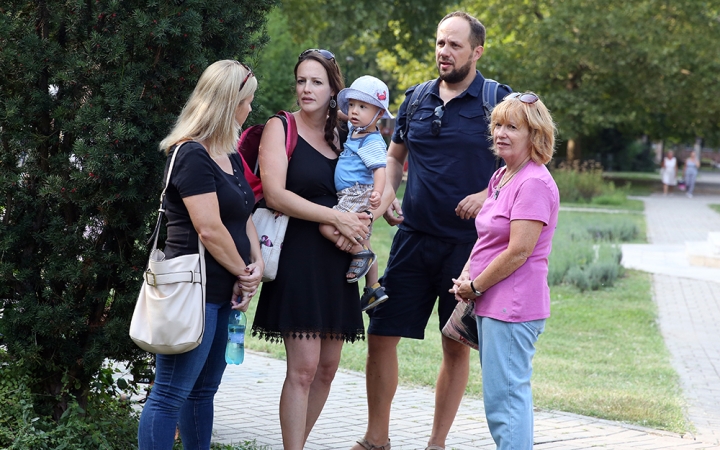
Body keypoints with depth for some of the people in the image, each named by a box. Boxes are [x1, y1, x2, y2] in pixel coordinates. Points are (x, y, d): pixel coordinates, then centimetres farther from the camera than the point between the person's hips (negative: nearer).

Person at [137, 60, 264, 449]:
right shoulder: (191, 156, -14)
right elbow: (209, 230, -19)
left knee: (204, 390, 14)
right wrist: (244, 273, -6)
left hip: (224, 292, 10)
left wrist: (257, 262, 0)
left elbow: (244, 216, 18)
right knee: (170, 395, -8)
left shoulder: (230, 157, 17)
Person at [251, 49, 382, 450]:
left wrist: (357, 227, -3)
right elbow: (276, 195, -12)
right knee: (304, 367, -12)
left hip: (337, 264, 6)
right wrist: (337, 217, -15)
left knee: (327, 368, 6)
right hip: (298, 257, -6)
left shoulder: (342, 137, 14)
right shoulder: (280, 128, -1)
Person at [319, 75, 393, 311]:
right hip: (350, 196, 10)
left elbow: (380, 169, -26)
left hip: (359, 194, -10)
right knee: (361, 241, 16)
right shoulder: (354, 131, 13)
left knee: (328, 227, -23)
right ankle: (373, 288, 23)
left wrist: (378, 192, -41)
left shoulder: (373, 142, -15)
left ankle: (361, 255, -8)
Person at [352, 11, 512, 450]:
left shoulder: (498, 101, -4)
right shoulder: (417, 99, 9)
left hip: (467, 242, -3)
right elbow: (395, 157, 21)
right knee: (381, 335, 1)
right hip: (414, 236, 4)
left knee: (457, 344, 5)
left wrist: (488, 195, -17)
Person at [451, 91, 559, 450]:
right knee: (508, 393, 15)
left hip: (513, 307, -10)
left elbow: (518, 251, -20)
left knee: (504, 396, -9)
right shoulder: (501, 178, 14)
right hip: (491, 305, 10)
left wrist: (475, 286, -10)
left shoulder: (535, 183, -16)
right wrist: (466, 276, 3)